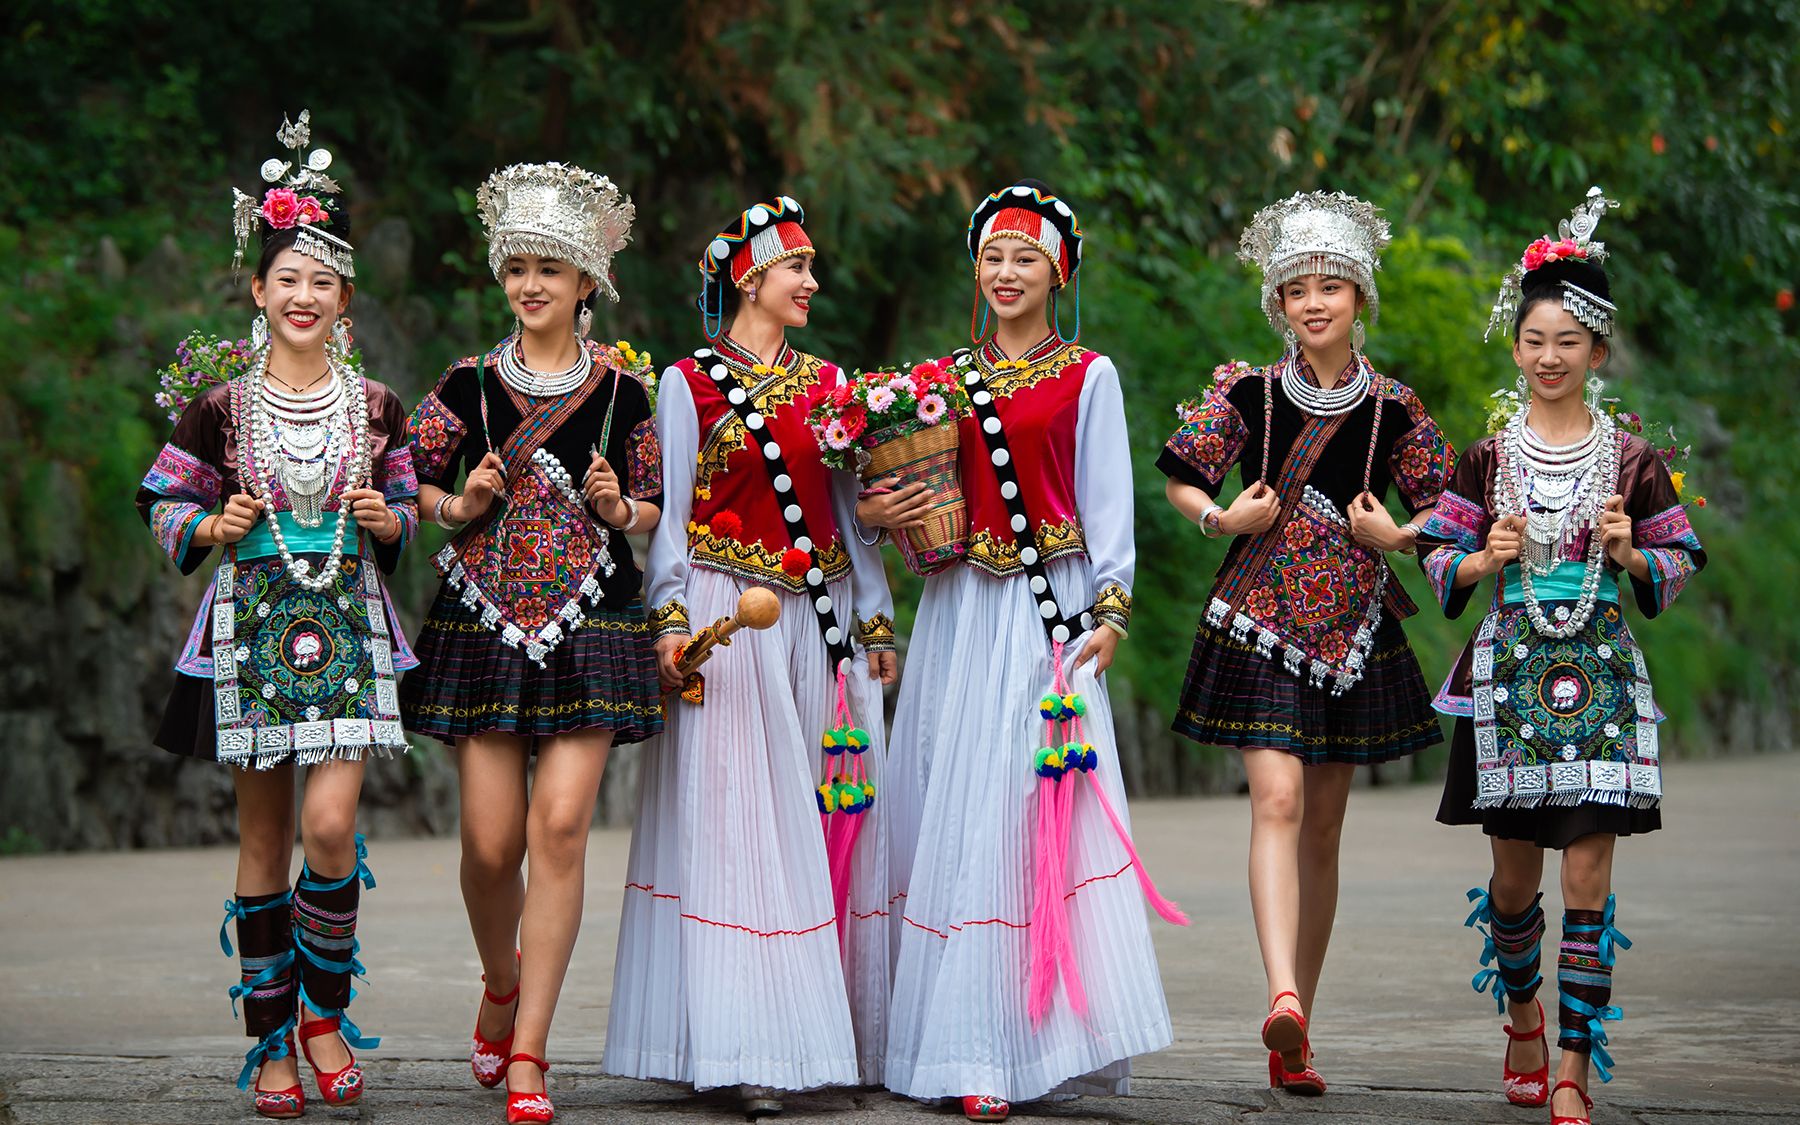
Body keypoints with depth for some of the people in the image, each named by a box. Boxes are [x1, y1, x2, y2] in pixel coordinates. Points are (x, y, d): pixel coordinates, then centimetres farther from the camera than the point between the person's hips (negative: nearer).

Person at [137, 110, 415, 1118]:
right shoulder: (222, 407, 2)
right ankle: (272, 1039, 12)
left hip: (348, 627, 0)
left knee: (331, 823, -14)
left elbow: (410, 508, 14)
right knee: (266, 838, 4)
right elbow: (164, 504, 7)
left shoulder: (376, 407, 5)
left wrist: (387, 520, -8)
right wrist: (213, 527, -12)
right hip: (252, 624, 0)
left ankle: (325, 1009, 6)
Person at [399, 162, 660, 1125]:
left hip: (590, 624, -1)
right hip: (484, 622, 1)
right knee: (491, 840, -2)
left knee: (559, 827, -12)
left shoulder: (623, 390, 5)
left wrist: (617, 511, -8)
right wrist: (462, 506, -7)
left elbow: (654, 506, 13)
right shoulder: (467, 385, 6)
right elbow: (412, 492, 13)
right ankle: (501, 984, 31)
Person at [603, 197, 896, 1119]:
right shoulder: (690, 383, 3)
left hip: (823, 624, 5)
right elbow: (669, 516, -1)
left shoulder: (830, 382, 15)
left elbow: (852, 513, 16)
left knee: (832, 819, 3)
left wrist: (877, 625, 11)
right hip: (730, 622, -4)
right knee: (738, 825, -8)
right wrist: (670, 621, -12)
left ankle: (833, 1033, 8)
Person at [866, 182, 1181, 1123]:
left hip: (1051, 614, -4)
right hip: (960, 612, 4)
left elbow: (1107, 502, 0)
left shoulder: (1088, 376, 5)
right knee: (954, 821, 0)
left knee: (1035, 814, -11)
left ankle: (1033, 1042, -10)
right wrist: (873, 511, -3)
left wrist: (1109, 610, -11)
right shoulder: (949, 377, 15)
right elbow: (913, 479, 19)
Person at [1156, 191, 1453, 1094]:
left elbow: (1442, 509, 11)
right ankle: (1282, 997, -30)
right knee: (1277, 799, -18)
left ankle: (1297, 1035, 13)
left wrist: (1394, 536, -7)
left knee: (1323, 824, 6)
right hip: (1259, 618, -2)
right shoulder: (1247, 394, 0)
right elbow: (1181, 482, 8)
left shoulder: (1393, 409, 3)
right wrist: (1222, 518, -10)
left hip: (1352, 626, 2)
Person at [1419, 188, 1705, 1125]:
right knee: (1514, 869, 9)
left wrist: (1630, 554, -11)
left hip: (1600, 677, -1)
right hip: (1510, 674, 1)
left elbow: (1679, 562, 9)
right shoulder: (1486, 459, 5)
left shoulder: (1633, 462, 3)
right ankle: (1522, 1016, 37)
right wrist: (1485, 559, -12)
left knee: (1588, 875, -8)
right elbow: (1439, 558, 8)